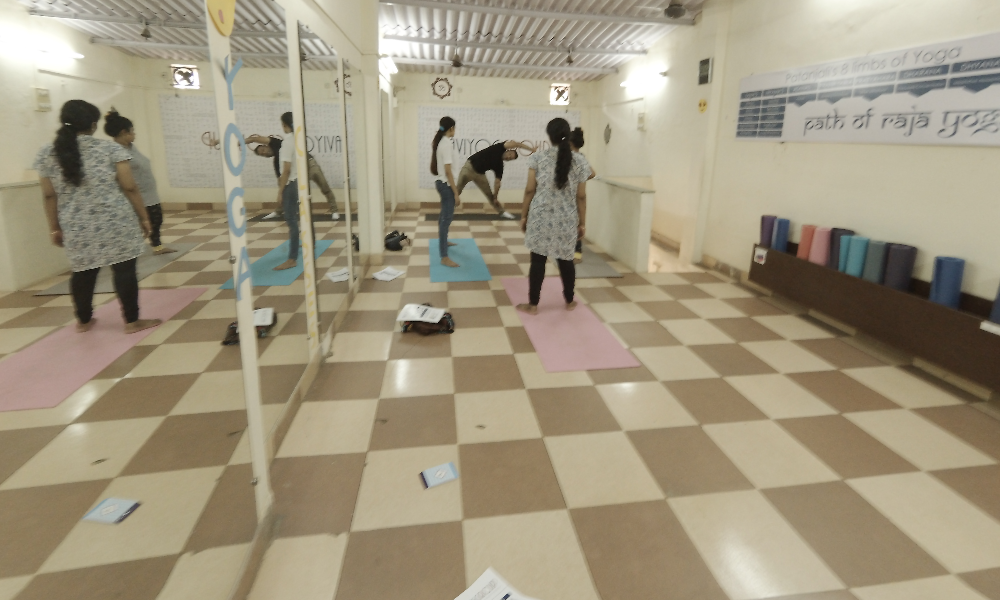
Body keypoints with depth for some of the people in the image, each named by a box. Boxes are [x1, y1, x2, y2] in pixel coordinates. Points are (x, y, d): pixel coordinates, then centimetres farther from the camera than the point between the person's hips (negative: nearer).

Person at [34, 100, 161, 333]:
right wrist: (144, 218, 2)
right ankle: (132, 321, 5)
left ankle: (84, 320, 30)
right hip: (115, 224, -4)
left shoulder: (47, 154, 5)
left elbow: (49, 196, 7)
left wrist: (55, 228, 15)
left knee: (83, 272, 15)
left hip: (77, 228, 4)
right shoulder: (109, 148, -4)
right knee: (124, 270, 1)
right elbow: (130, 188, -6)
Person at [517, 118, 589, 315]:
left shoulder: (538, 158, -6)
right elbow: (581, 196, 0)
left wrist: (523, 215, 7)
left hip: (541, 217, -1)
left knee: (538, 260, 6)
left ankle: (532, 304, 14)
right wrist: (582, 223, 9)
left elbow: (530, 190, -4)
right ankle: (569, 301, 29)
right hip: (567, 220, 2)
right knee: (566, 260, 15)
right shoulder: (579, 161, -2)